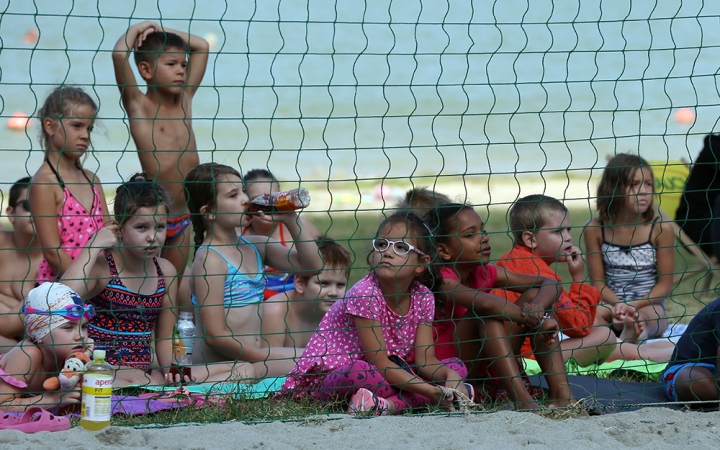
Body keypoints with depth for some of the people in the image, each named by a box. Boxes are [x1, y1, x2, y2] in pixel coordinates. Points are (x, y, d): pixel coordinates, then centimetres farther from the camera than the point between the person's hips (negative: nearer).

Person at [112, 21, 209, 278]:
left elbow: (202, 47, 17)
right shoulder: (139, 106, -6)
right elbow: (119, 54, -21)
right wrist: (137, 30, -3)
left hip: (183, 218, 6)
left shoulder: (184, 100, 9)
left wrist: (162, 33, 10)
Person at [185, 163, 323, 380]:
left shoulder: (255, 246, 10)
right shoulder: (210, 260, -14)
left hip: (251, 357, 9)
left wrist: (290, 220, 0)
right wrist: (270, 360, -11)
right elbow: (214, 335, -17)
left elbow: (312, 265, 11)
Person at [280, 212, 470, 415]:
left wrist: (451, 375, -26)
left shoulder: (423, 297, -3)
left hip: (390, 374, 7)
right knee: (359, 372, -41)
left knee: (457, 366, -7)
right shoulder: (365, 295, -23)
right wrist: (430, 390, -30)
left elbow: (425, 359, -4)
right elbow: (379, 363, -24)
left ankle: (391, 404, -27)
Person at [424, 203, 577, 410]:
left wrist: (537, 309, -20)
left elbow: (549, 284, 2)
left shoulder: (484, 274, 5)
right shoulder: (441, 280, -18)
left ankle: (561, 394, -16)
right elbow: (484, 303, -38)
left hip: (484, 368, 8)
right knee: (487, 313, -29)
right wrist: (535, 320, -31)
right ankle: (522, 400, -38)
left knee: (534, 294, -4)